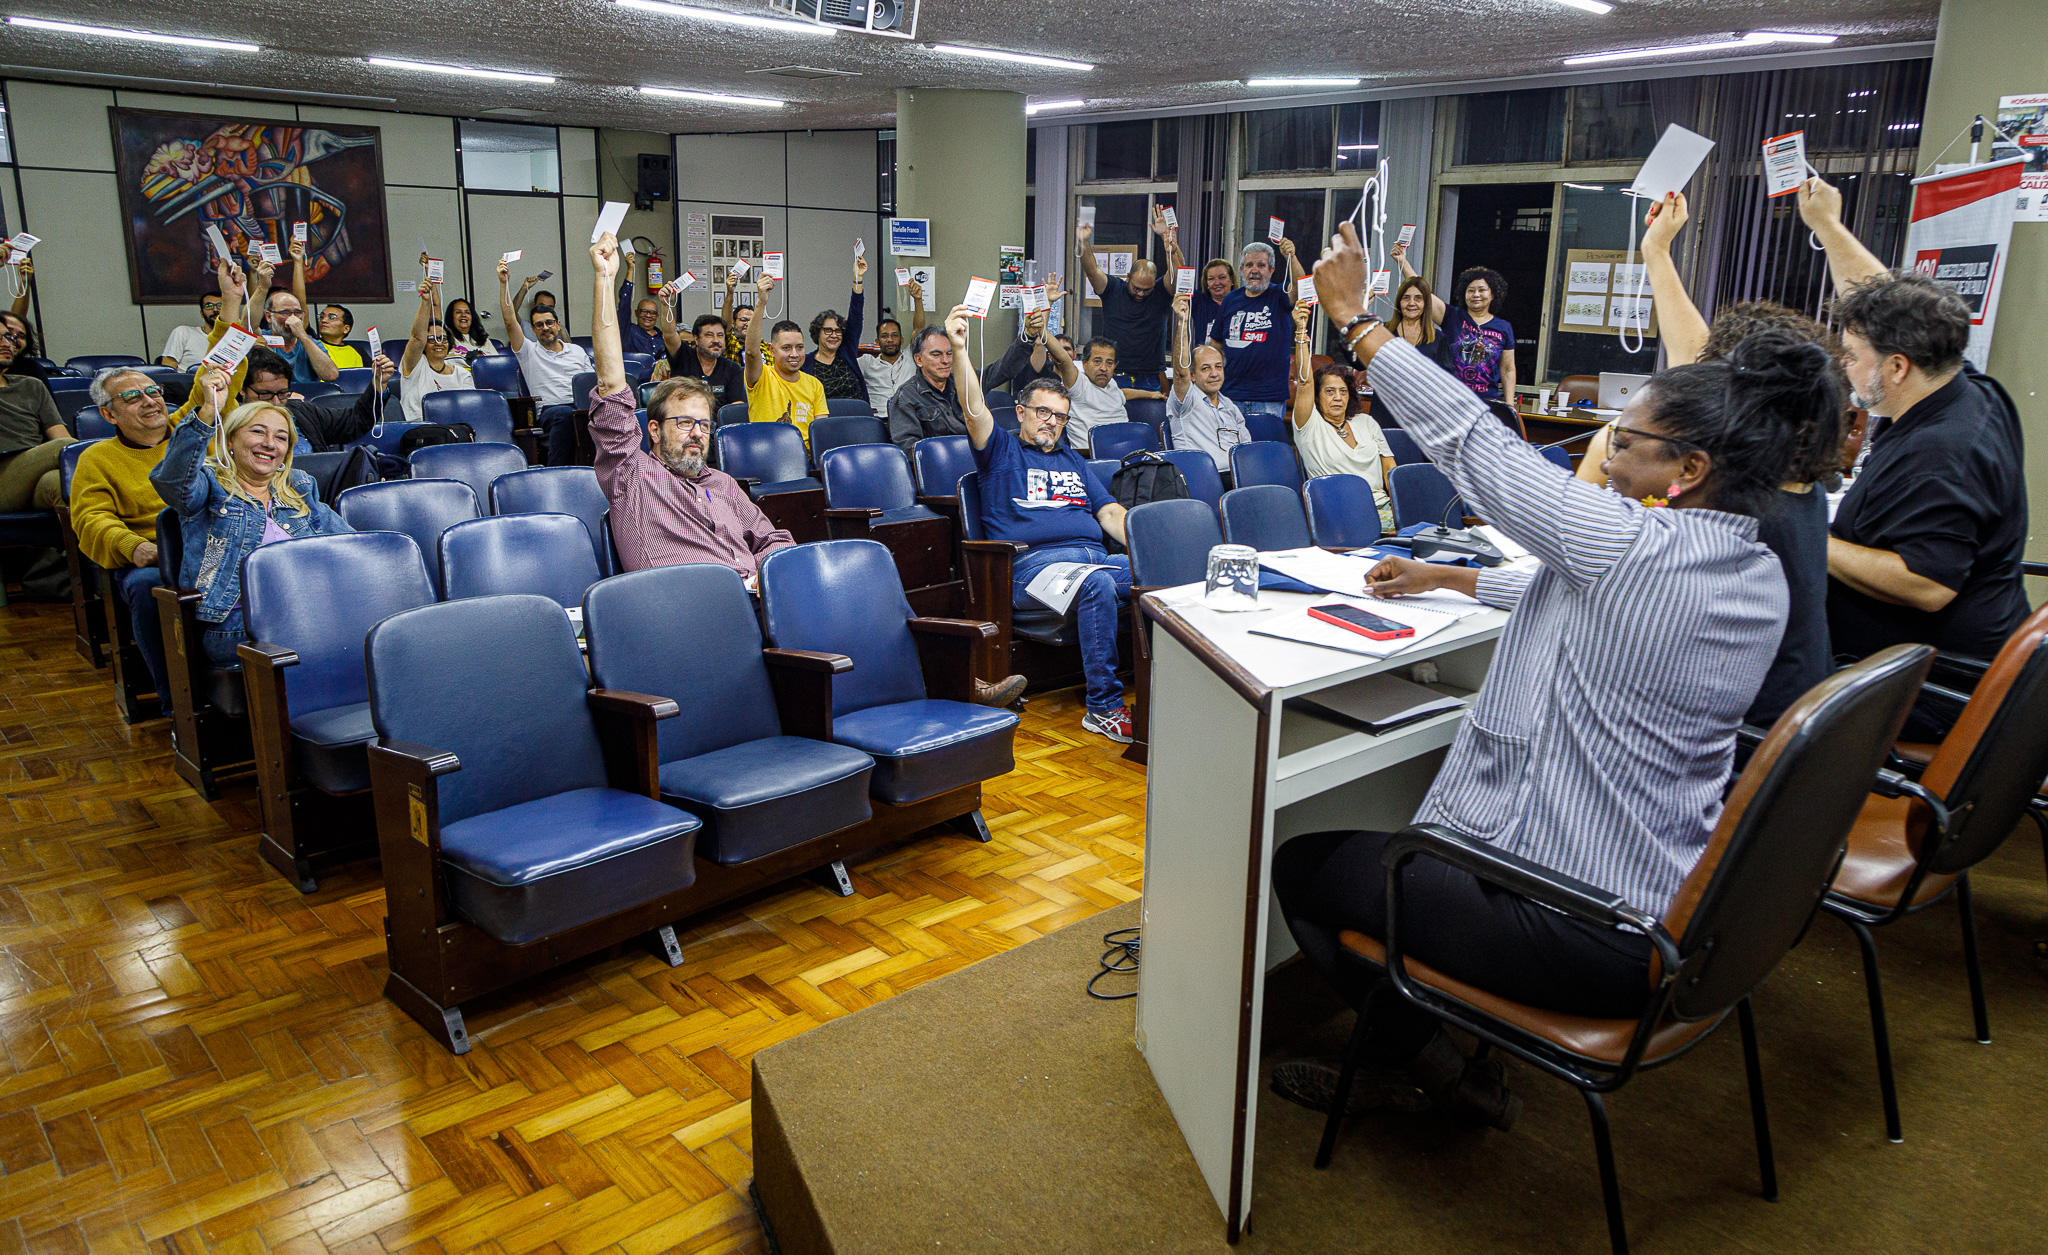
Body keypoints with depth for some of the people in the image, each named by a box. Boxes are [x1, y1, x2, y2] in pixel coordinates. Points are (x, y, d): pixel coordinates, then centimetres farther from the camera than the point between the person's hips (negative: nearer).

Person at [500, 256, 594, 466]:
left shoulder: (577, 351, 28)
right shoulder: (529, 351, 17)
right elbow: (509, 321, 4)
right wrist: (504, 283, -4)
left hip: (582, 406, 3)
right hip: (550, 408, -3)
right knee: (566, 415, -42)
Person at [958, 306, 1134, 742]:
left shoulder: (1072, 459, 31)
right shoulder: (1002, 451, 16)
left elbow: (1110, 511, 24)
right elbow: (974, 409, -3)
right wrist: (959, 350, -18)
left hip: (1094, 553, 5)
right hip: (1032, 560, -5)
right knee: (1099, 584, -37)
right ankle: (1103, 707, -30)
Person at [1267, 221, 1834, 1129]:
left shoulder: (1638, 547, -24)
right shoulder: (1759, 576, 3)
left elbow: (1476, 443, -18)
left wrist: (1352, 318, -8)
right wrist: (1449, 578, 24)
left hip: (1581, 935, -9)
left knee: (1301, 865, 6)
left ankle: (1436, 1063, 19)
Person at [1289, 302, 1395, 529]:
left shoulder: (1365, 422, 22)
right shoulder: (1310, 425, 6)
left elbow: (1389, 466, 18)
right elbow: (1304, 381, -8)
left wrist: (1399, 502, 0)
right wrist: (1301, 331, -16)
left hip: (1381, 507, 5)